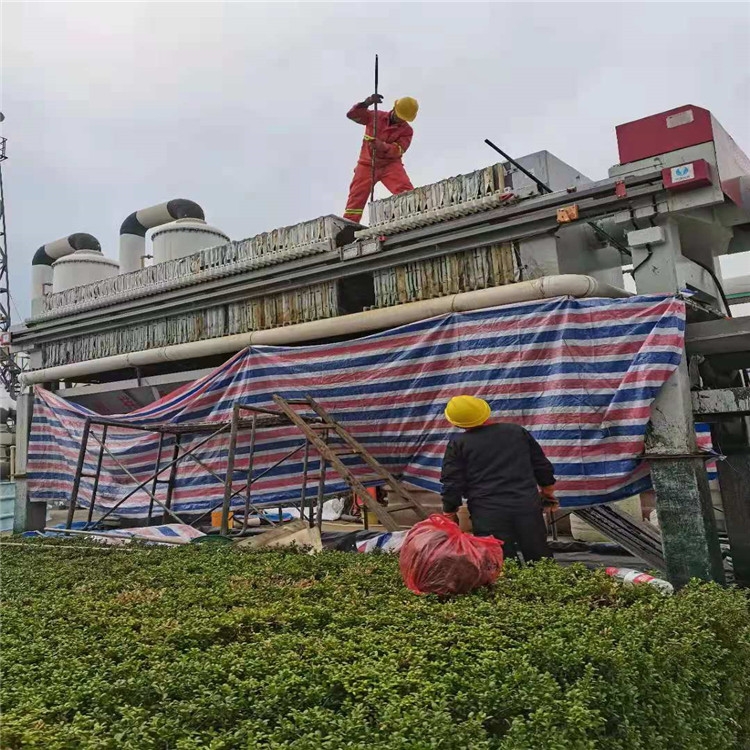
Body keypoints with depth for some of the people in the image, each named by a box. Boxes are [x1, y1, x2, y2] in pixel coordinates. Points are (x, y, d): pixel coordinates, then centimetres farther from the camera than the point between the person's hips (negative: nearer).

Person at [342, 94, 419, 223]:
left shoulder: (406, 130, -1)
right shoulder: (376, 116, 2)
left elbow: (398, 150, -15)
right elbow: (352, 115, -6)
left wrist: (382, 146, -35)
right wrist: (366, 103, -25)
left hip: (390, 164, 0)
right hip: (367, 164, 1)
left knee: (406, 190, -24)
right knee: (357, 196, -7)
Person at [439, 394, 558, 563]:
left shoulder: (458, 444, -3)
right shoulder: (517, 431, 7)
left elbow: (452, 484, -3)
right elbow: (542, 466, 15)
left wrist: (450, 513, 11)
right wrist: (548, 491, 30)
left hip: (488, 514, -3)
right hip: (527, 507, 3)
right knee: (541, 563, 14)